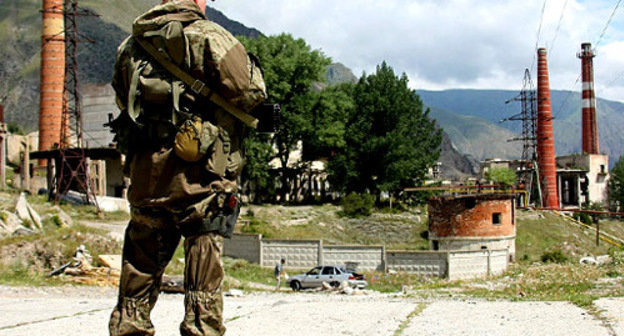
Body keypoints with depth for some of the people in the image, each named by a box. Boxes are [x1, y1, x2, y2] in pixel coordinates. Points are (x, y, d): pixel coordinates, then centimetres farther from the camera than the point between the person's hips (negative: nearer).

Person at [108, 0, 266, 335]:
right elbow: (249, 93, -6)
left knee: (143, 250, 16)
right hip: (198, 169, -5)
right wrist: (251, 67, 13)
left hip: (144, 168, 6)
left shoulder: (131, 44, 12)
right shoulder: (207, 36, -6)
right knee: (204, 246, 1)